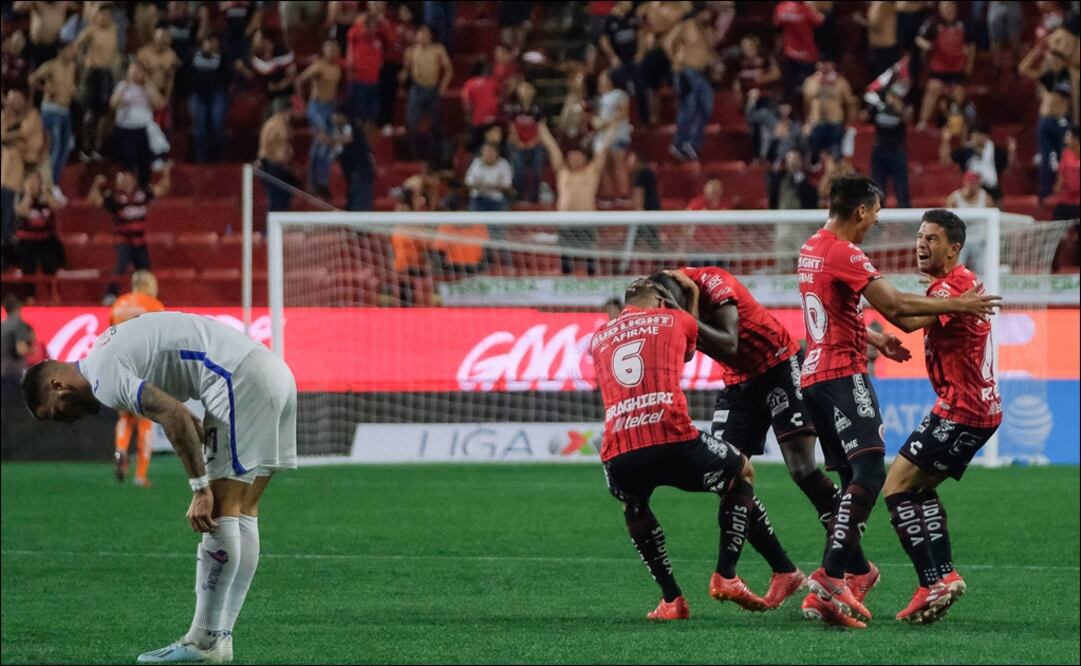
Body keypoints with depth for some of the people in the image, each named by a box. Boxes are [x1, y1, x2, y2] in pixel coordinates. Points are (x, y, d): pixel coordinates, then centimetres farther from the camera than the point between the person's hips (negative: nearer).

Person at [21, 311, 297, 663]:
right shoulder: (110, 350, 21)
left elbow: (176, 417, -19)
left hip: (243, 379, -10)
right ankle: (220, 637, 12)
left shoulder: (104, 377, -10)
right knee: (243, 513, 10)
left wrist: (201, 489, -16)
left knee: (220, 511, -7)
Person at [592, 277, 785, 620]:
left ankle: (671, 599, 23)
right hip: (674, 441, -2)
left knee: (633, 507, 38)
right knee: (742, 474, 27)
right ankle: (725, 576, 15)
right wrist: (692, 300, 58)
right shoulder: (675, 320, 19)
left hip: (619, 455, 3)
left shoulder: (598, 338, 24)